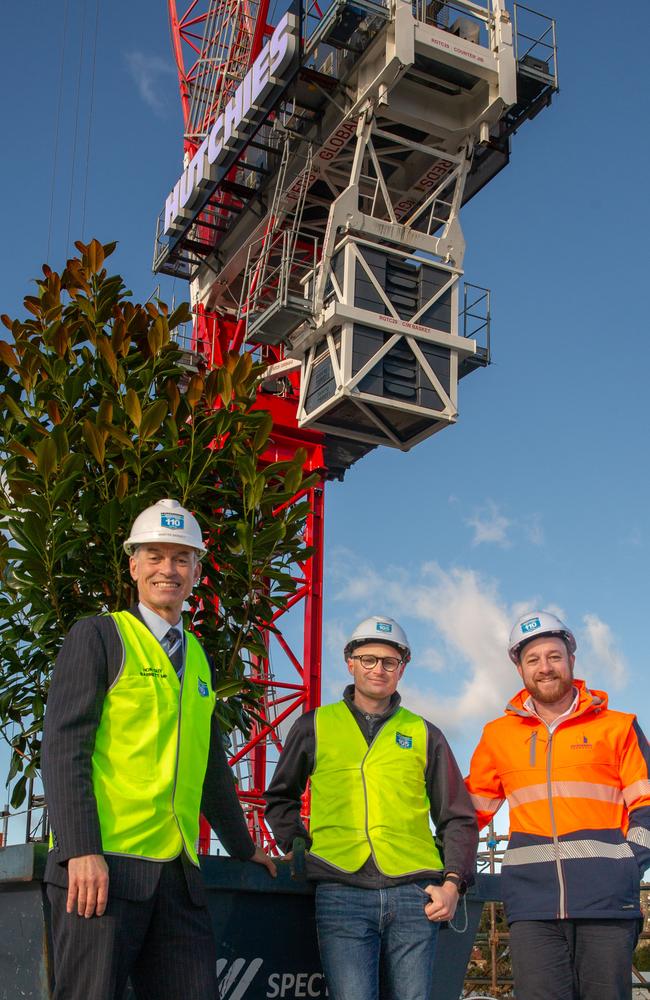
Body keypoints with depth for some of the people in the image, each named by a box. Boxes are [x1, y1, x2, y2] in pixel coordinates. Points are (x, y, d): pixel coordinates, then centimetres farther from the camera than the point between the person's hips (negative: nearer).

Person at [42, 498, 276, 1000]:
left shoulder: (197, 658, 20)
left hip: (177, 870, 6)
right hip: (102, 864, -6)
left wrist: (245, 846, 32)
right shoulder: (98, 636, 1)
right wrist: (81, 850, -19)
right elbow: (63, 745, -9)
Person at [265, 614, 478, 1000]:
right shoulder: (315, 727, 13)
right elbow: (281, 798, 23)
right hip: (342, 892, -1)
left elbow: (457, 817, 15)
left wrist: (453, 882, 2)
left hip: (414, 894, 2)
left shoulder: (425, 735, 14)